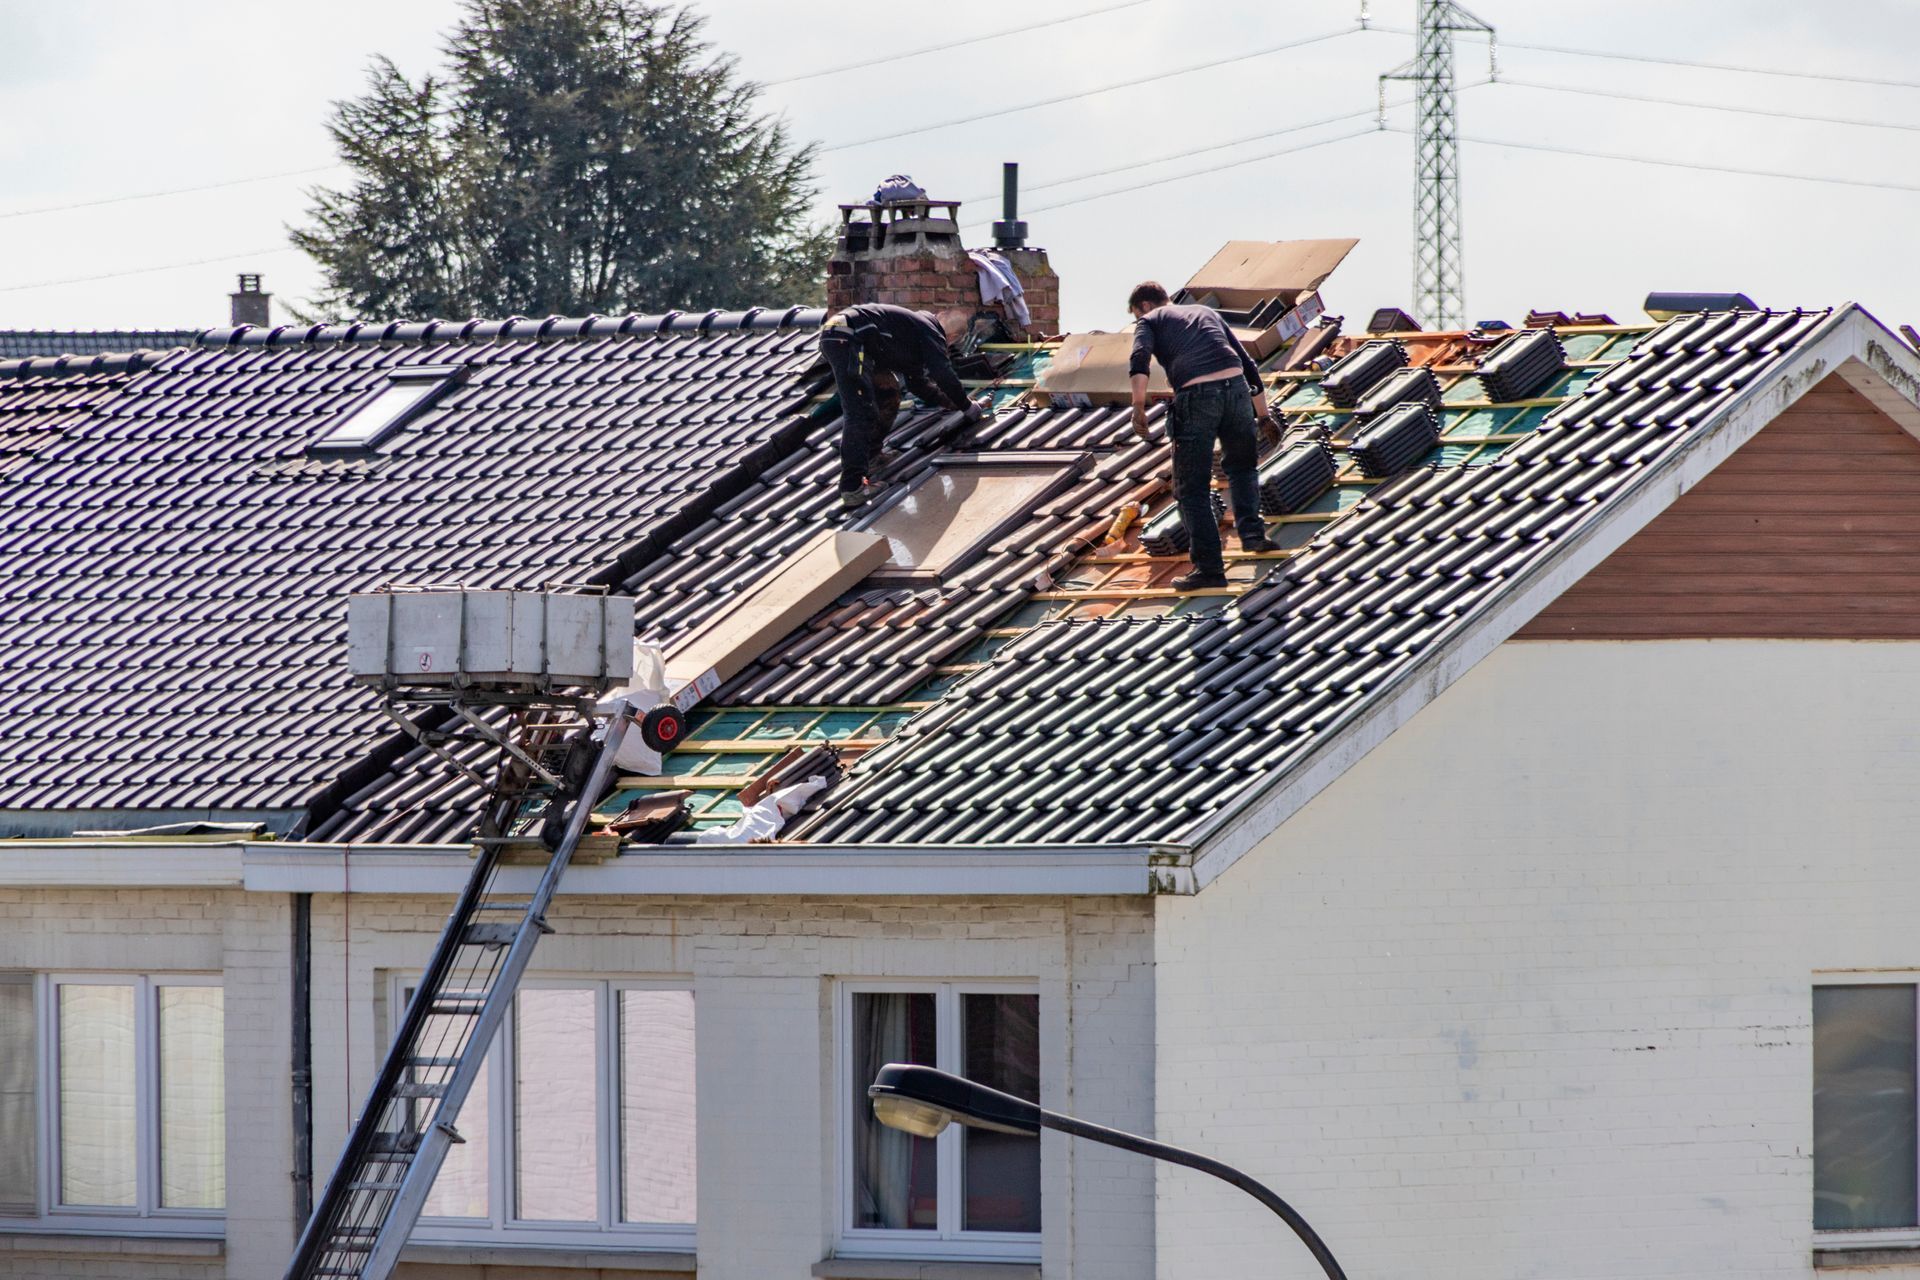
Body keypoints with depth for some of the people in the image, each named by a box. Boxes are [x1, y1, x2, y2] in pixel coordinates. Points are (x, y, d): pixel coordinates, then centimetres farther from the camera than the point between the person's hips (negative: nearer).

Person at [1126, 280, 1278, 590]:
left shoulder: (1150, 321, 18)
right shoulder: (1207, 313, 32)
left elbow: (1139, 360, -6)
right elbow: (1248, 365, 29)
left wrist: (1139, 408, -13)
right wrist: (1263, 416, 35)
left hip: (1195, 396, -4)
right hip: (1235, 386, 4)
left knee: (1192, 489, 5)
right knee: (1242, 465, 30)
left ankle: (1209, 567, 3)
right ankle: (1251, 531, 18)